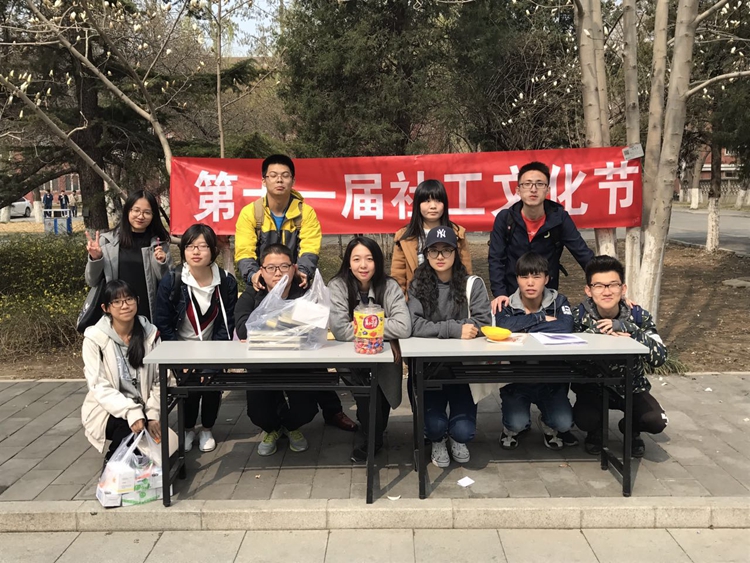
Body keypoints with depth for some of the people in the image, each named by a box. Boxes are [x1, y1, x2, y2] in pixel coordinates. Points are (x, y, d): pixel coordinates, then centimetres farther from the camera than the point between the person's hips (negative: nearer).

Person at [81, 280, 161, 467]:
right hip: (108, 410, -2)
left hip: (142, 409, 3)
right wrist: (131, 412, -30)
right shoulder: (95, 338, -12)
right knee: (129, 429, -32)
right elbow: (100, 387, -17)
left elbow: (159, 380, -1)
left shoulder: (151, 333, -3)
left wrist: (153, 415, -14)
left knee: (157, 441, -23)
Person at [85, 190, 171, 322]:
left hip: (148, 316, 0)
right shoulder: (108, 240, 2)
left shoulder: (159, 243, 3)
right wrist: (95, 259, -11)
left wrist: (161, 264, -12)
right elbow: (92, 282, 6)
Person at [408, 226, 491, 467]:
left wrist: (438, 328, -20)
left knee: (464, 431, -14)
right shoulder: (418, 285, 0)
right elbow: (414, 325, -15)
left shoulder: (473, 284, -2)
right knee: (435, 426, -18)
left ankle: (457, 439, 26)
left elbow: (482, 324, -11)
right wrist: (455, 329, -26)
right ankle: (437, 441, 22)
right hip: (429, 369, 0)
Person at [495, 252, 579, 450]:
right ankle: (513, 426, 16)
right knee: (517, 423, -22)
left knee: (564, 423, -18)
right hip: (515, 380, -1)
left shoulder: (559, 302, -4)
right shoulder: (507, 306, -6)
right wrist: (541, 318, -24)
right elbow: (502, 326, -29)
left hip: (551, 381, 1)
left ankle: (548, 423, 19)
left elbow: (565, 328, -25)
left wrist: (525, 328, -24)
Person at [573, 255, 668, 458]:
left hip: (631, 387, 1)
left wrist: (624, 327, -34)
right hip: (592, 387, -1)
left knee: (656, 421, -24)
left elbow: (660, 357, -23)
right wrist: (598, 331, -36)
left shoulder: (639, 316, -12)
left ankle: (630, 428, 15)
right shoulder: (580, 316, -14)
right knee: (584, 420, -30)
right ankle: (596, 431, 11)